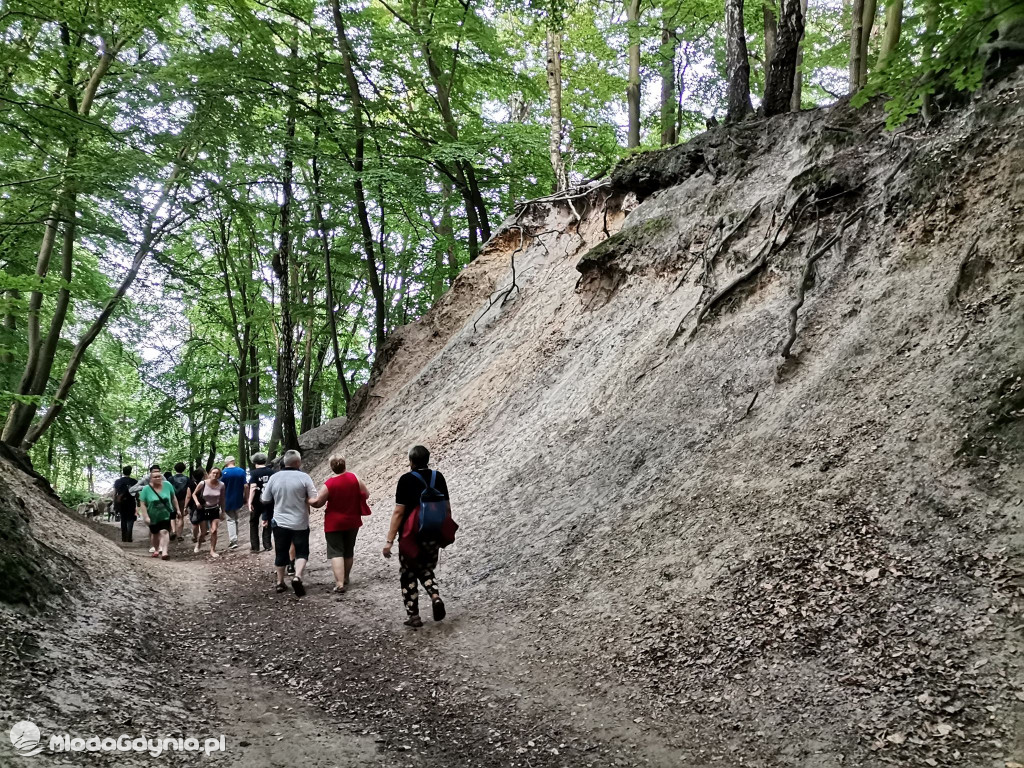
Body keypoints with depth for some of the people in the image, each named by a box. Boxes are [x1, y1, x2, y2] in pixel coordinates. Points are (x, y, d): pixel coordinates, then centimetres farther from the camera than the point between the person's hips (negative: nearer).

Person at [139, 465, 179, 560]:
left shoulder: (167, 485, -9)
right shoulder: (146, 489, -14)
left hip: (165, 515, 0)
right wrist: (146, 517, -20)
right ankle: (156, 549, 37)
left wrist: (177, 509, 4)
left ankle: (164, 552, -21)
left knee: (164, 532, -15)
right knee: (155, 533, 15)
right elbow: (142, 503, -14)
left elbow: (173, 498, 3)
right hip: (153, 516, 0)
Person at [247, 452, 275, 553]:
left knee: (254, 523, 14)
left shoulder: (254, 473, -10)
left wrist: (250, 502, -21)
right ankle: (267, 545, 10)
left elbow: (253, 488, -20)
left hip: (257, 502, -3)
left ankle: (255, 546, 12)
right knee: (267, 523, 13)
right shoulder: (271, 472, 0)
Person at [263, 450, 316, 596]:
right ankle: (297, 576, -14)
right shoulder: (304, 477, -13)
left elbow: (265, 500, 5)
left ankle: (280, 582, 25)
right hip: (300, 523, -3)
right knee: (301, 552, 8)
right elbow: (314, 499, -12)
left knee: (281, 553, 17)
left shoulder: (274, 477, -4)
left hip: (280, 522, 3)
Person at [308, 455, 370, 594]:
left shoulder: (329, 483, -17)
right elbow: (366, 495, 0)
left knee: (336, 552, -2)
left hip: (334, 523, -4)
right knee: (348, 551, 19)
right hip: (352, 522, 4)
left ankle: (340, 583, -14)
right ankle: (345, 578, 35)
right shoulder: (355, 478, -8)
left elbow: (318, 503, -10)